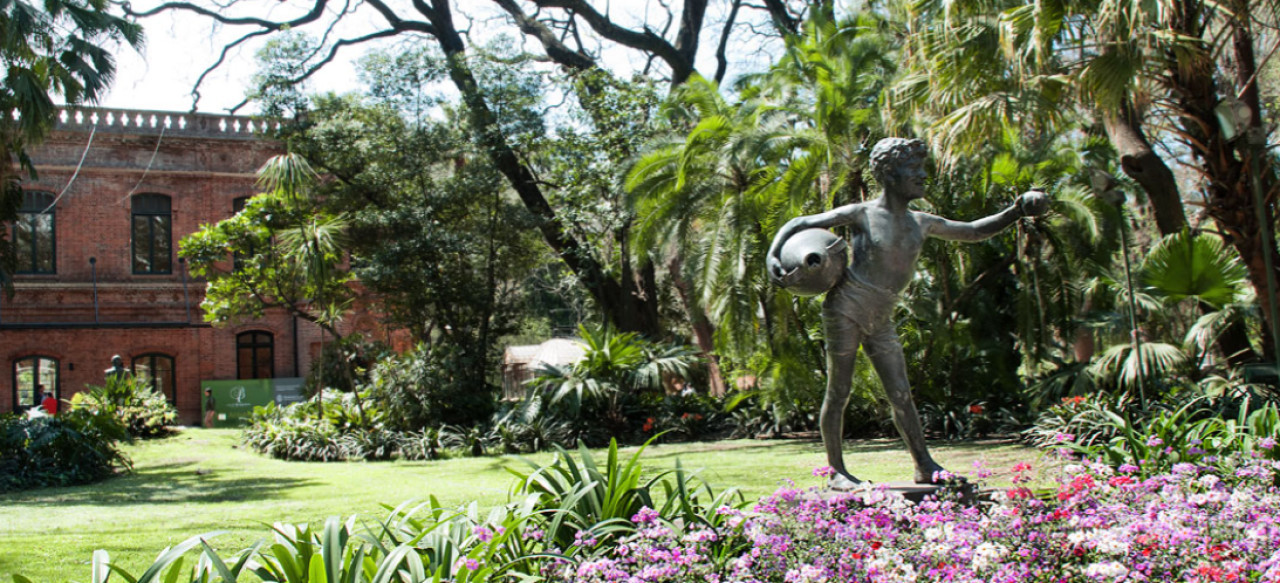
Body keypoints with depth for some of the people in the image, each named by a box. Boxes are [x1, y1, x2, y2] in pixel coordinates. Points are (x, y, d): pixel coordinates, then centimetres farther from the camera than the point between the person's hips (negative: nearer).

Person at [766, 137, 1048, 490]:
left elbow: (974, 232, 21)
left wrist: (1015, 212, 6)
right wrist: (773, 256, -22)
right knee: (839, 392, -1)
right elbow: (799, 224, -6)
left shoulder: (922, 224, 12)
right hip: (846, 308, -6)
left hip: (880, 321, 6)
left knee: (901, 395, 3)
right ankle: (836, 471, 6)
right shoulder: (863, 214, -6)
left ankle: (925, 467, 8)